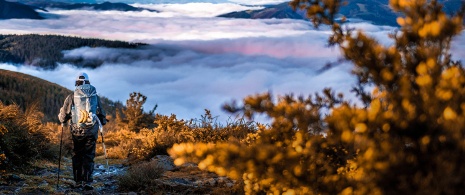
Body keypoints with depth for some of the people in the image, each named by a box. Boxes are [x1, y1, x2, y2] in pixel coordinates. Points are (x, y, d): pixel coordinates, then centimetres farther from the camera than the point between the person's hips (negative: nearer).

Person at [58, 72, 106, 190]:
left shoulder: (71, 97, -2)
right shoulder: (95, 97, 3)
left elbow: (63, 117, 3)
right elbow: (102, 114, 11)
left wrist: (62, 119, 26)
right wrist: (102, 122, 31)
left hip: (77, 131, 0)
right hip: (92, 131, 1)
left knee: (77, 156, 11)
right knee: (89, 156, 5)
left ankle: (78, 181, 11)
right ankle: (87, 181, -4)